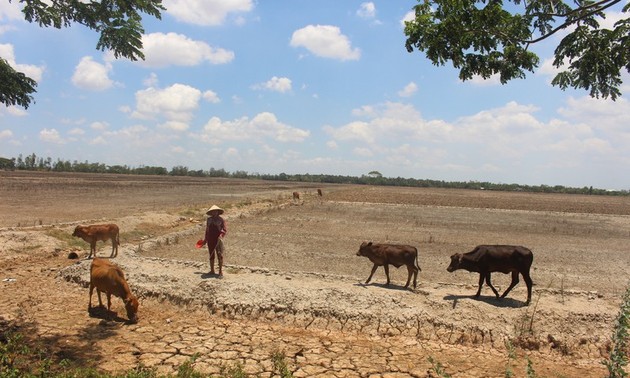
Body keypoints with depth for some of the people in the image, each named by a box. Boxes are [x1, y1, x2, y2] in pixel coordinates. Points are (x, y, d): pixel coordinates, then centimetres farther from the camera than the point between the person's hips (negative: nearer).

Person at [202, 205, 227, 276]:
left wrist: (221, 235, -21)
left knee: (220, 255, -7)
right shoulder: (209, 219, 10)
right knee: (211, 255, 12)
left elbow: (225, 230, -4)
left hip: (218, 240, -4)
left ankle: (220, 271, -1)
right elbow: (207, 230, 18)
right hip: (210, 240, 4)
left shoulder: (221, 220, -3)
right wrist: (205, 239, 19)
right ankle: (212, 270, 23)